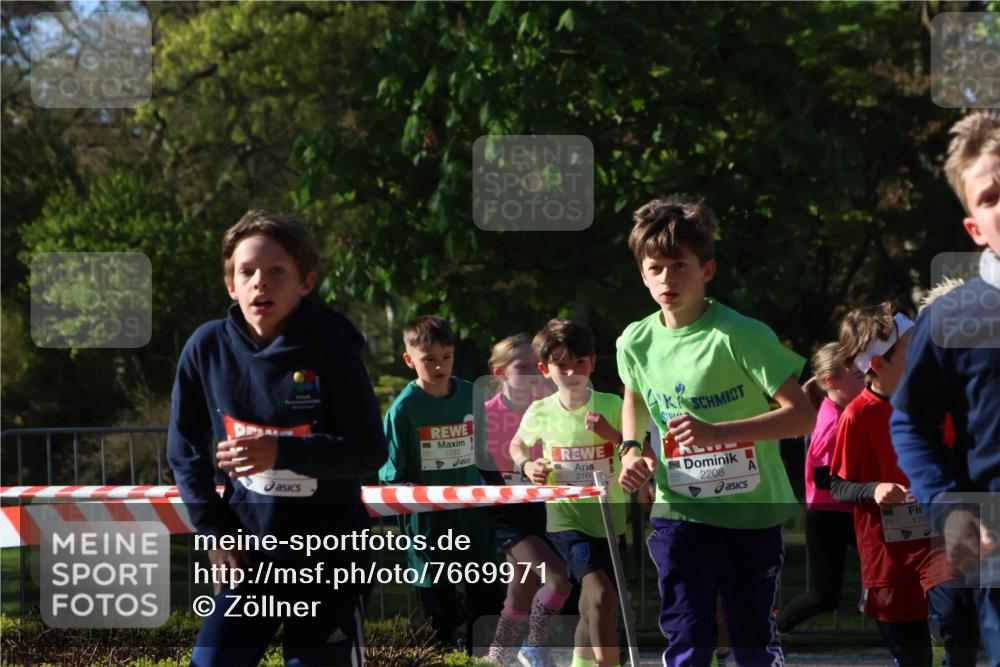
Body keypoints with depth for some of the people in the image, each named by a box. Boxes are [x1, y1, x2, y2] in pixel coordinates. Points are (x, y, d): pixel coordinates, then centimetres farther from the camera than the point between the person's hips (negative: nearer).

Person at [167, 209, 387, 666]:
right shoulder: (207, 347, -5)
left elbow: (370, 452, -14)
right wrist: (213, 530, 0)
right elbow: (185, 448, 8)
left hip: (329, 551, -3)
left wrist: (282, 452, -26)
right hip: (249, 553, 3)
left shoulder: (330, 348, -14)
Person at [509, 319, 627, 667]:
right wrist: (526, 465, -4)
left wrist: (613, 435, -21)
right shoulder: (540, 412, -5)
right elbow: (517, 446, 16)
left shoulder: (612, 406, -7)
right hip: (566, 519, -2)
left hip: (611, 518, 2)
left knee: (593, 607, 14)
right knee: (601, 597, -22)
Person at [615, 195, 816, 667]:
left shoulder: (742, 336, -17)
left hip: (753, 511, -3)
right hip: (680, 511, 3)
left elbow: (802, 415, -22)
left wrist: (717, 431, -32)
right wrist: (631, 449, 4)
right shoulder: (635, 343, -1)